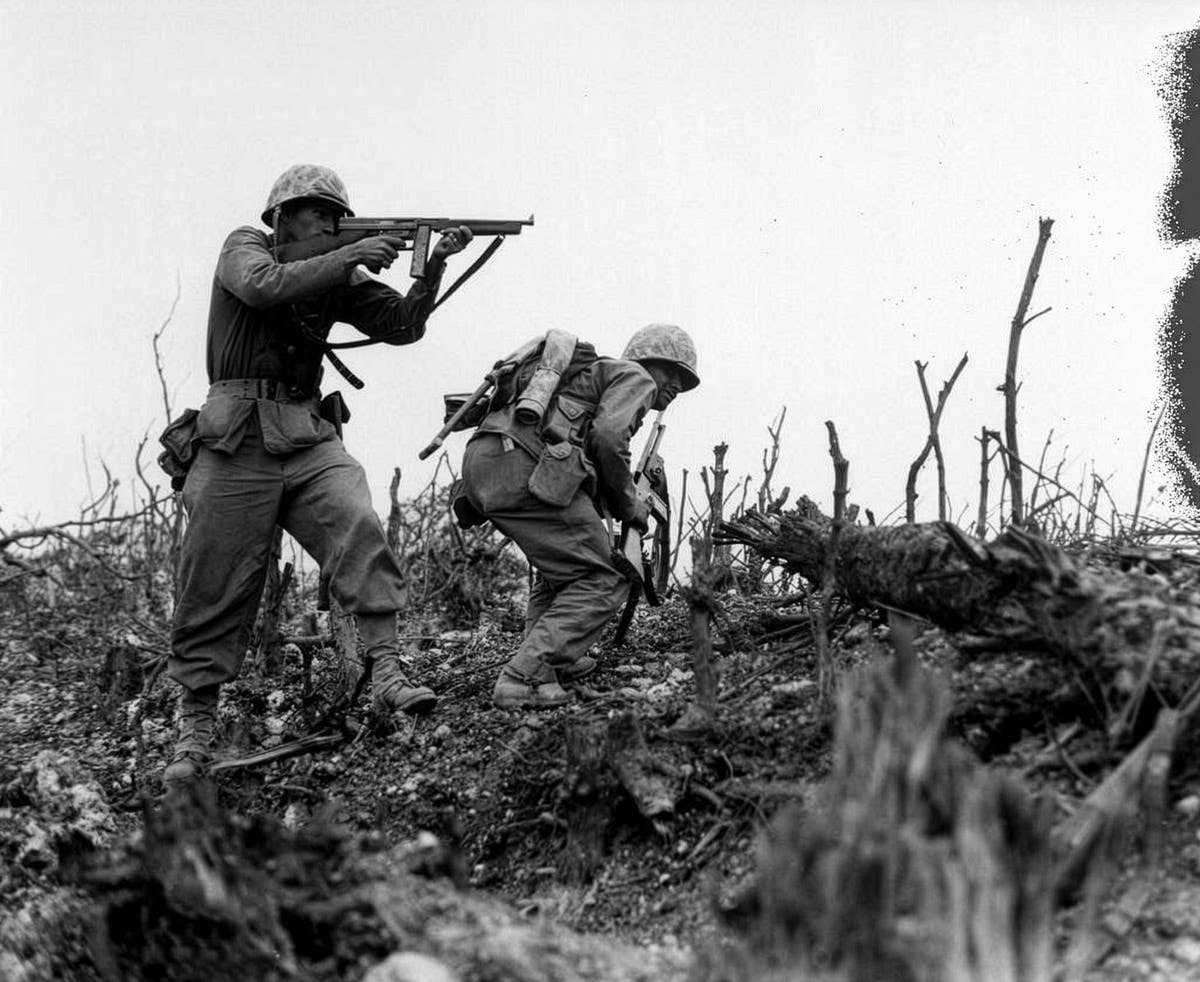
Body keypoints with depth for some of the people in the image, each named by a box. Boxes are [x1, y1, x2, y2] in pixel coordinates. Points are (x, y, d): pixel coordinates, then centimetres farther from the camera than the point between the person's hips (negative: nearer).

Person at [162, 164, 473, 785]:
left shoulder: (336, 278, 15)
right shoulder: (245, 247, 3)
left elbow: (400, 326, 8)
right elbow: (263, 287, -19)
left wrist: (433, 268, -6)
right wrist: (350, 258, -19)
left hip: (309, 437, 4)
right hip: (240, 438, -4)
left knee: (360, 532, -22)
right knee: (214, 589, -2)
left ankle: (386, 673, -24)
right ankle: (195, 730, 8)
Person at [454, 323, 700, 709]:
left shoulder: (591, 372, 38)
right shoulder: (636, 377, 11)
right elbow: (608, 437, -8)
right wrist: (628, 505, 2)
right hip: (525, 468, -9)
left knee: (563, 560, 31)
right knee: (601, 583, -6)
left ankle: (555, 658, 23)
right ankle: (525, 678, -17)